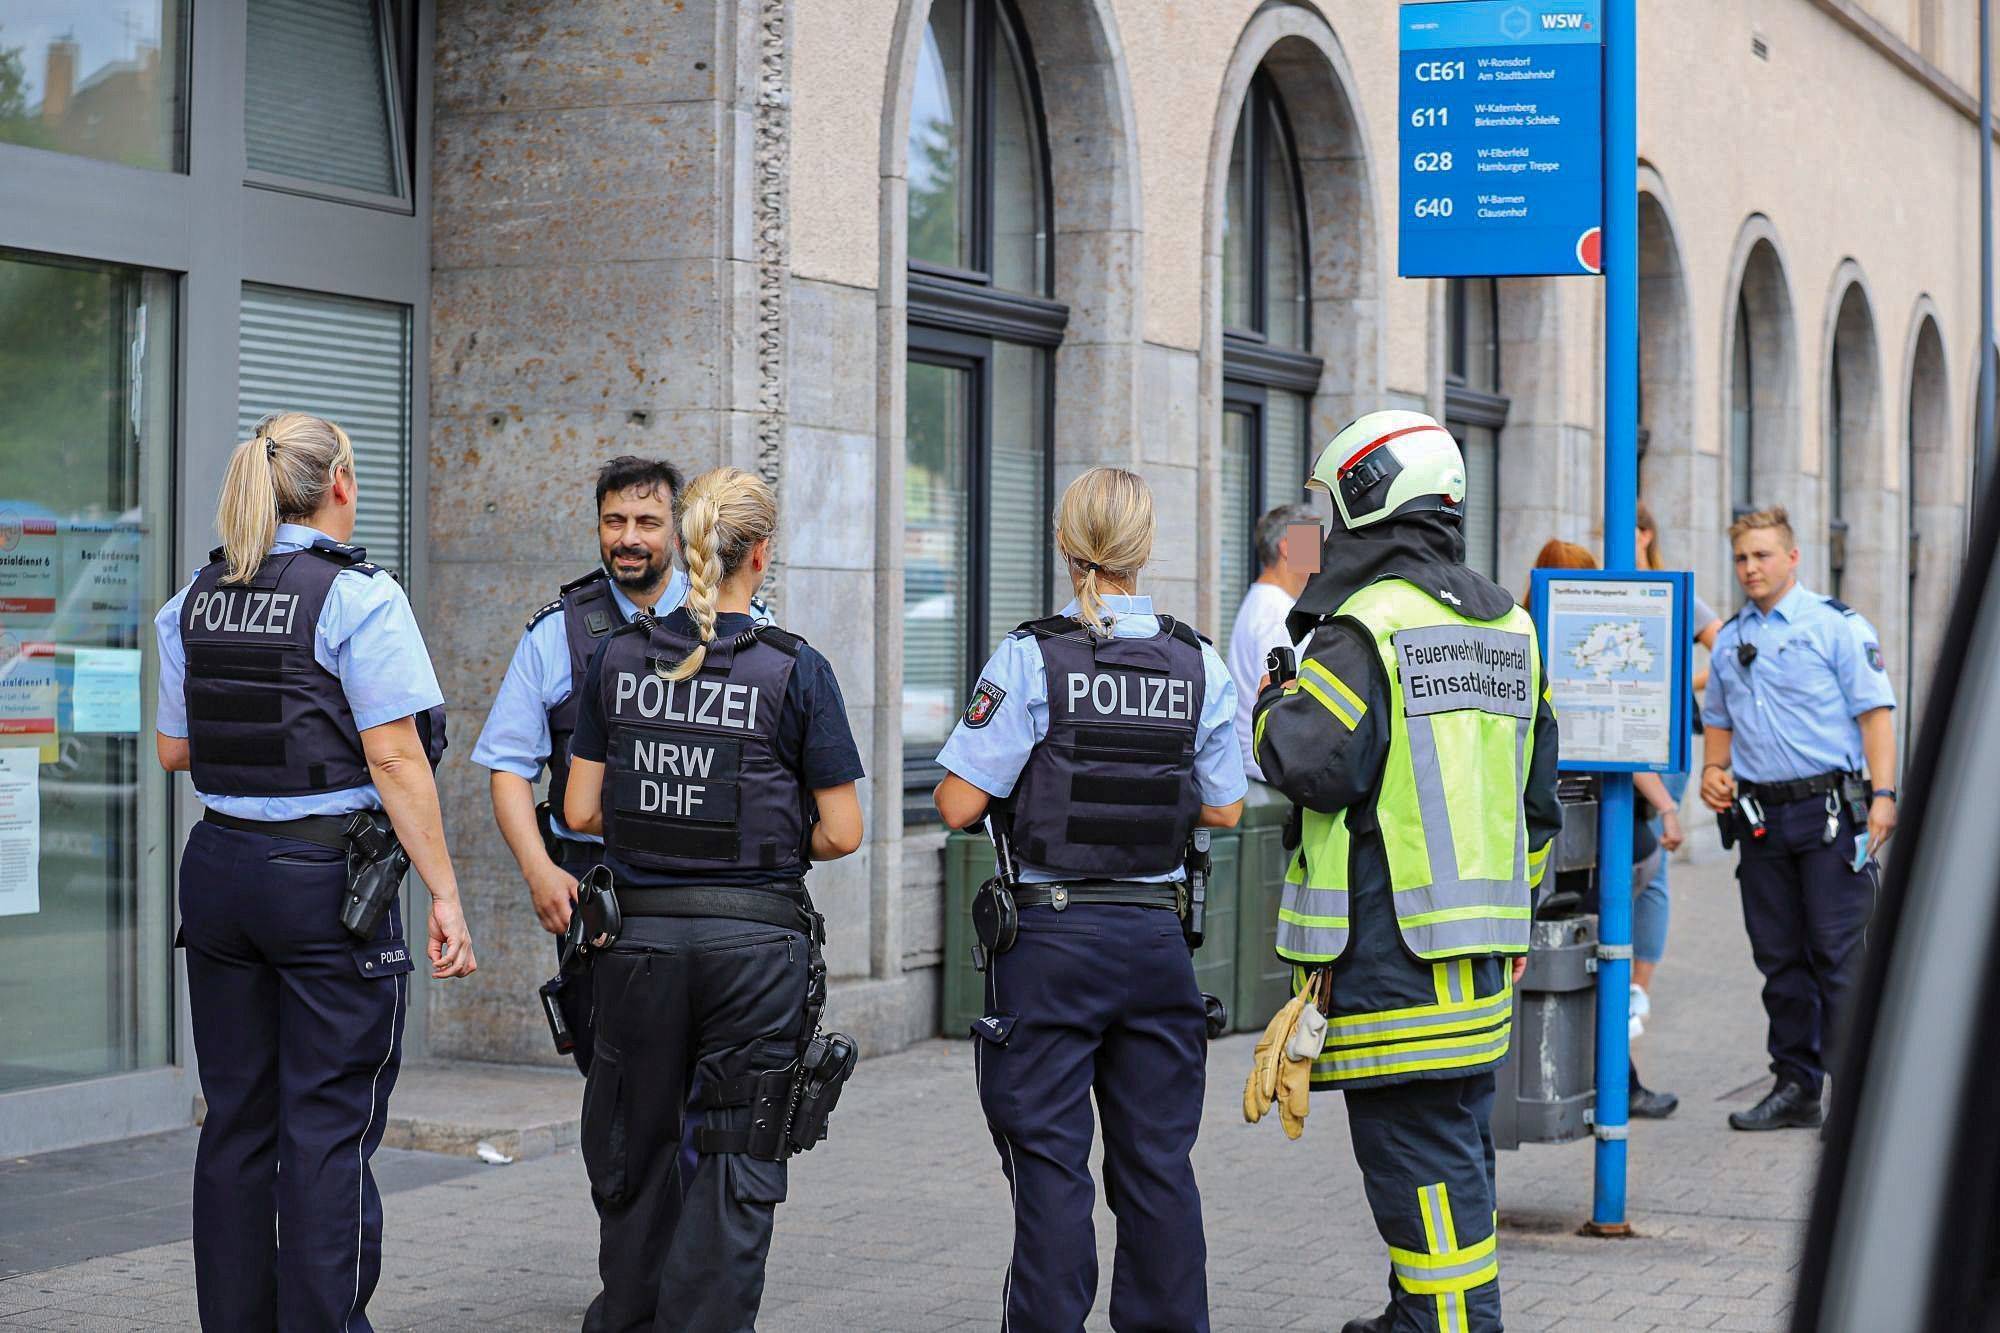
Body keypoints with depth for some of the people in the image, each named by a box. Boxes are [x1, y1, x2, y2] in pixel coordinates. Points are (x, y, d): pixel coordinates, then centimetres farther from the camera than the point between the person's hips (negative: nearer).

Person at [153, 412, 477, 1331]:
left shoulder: (195, 601, 8)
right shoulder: (358, 597, -10)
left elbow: (175, 750, 13)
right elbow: (395, 758, -14)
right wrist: (444, 896, -12)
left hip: (218, 870, 6)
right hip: (327, 875, -6)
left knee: (235, 1122, 11)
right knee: (328, 1128, -1)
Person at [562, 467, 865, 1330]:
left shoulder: (619, 659, 1)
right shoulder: (796, 671, -7)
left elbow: (580, 811, 2)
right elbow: (841, 832, -7)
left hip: (640, 932, 3)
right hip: (756, 939, -3)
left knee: (633, 1146, 18)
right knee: (738, 1159, 6)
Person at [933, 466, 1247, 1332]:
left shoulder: (1032, 659, -10)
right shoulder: (1198, 666, 2)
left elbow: (960, 803, -11)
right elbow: (1223, 810, 7)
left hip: (1053, 939, -3)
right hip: (1155, 937, 4)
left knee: (1051, 1160, 2)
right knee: (1158, 1159, 11)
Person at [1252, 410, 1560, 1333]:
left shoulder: (1367, 626, -13)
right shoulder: (1510, 628, 14)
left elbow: (1309, 764, -20)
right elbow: (1538, 797, 19)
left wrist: (1275, 704, 0)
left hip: (1392, 948, -8)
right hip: (1483, 955, 8)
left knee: (1420, 1161, -5)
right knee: (1457, 1152, 17)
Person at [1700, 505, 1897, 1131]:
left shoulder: (1836, 626, -2)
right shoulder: (1730, 638, 16)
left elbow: (1875, 710, -7)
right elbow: (1718, 719, 26)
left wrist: (1883, 793, -16)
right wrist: (1713, 771, 7)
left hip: (1829, 809, -6)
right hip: (1759, 816, 6)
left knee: (1838, 955, -6)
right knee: (1779, 957, 9)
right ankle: (1795, 1088, 16)